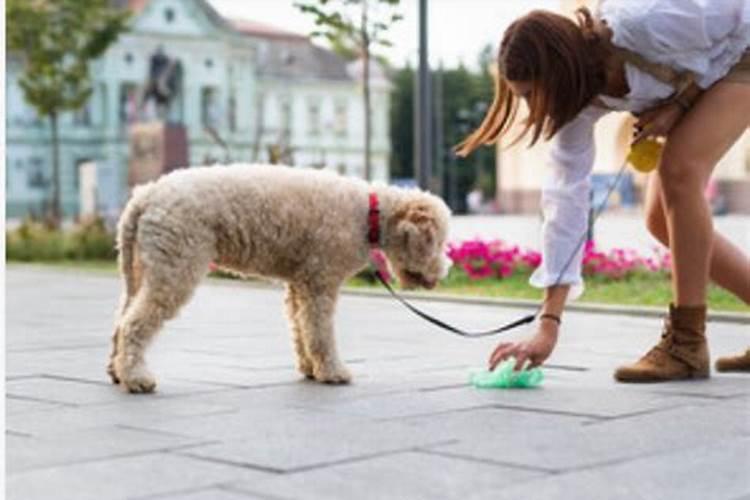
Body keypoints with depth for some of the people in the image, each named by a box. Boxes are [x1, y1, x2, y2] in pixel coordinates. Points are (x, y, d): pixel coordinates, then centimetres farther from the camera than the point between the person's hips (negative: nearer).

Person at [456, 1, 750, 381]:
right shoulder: (577, 98, -21)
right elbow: (566, 198, -22)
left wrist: (678, 104, -26)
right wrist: (548, 323, -26)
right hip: (694, 74, 7)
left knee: (678, 171, -26)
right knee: (661, 220, -1)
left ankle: (687, 343, -18)